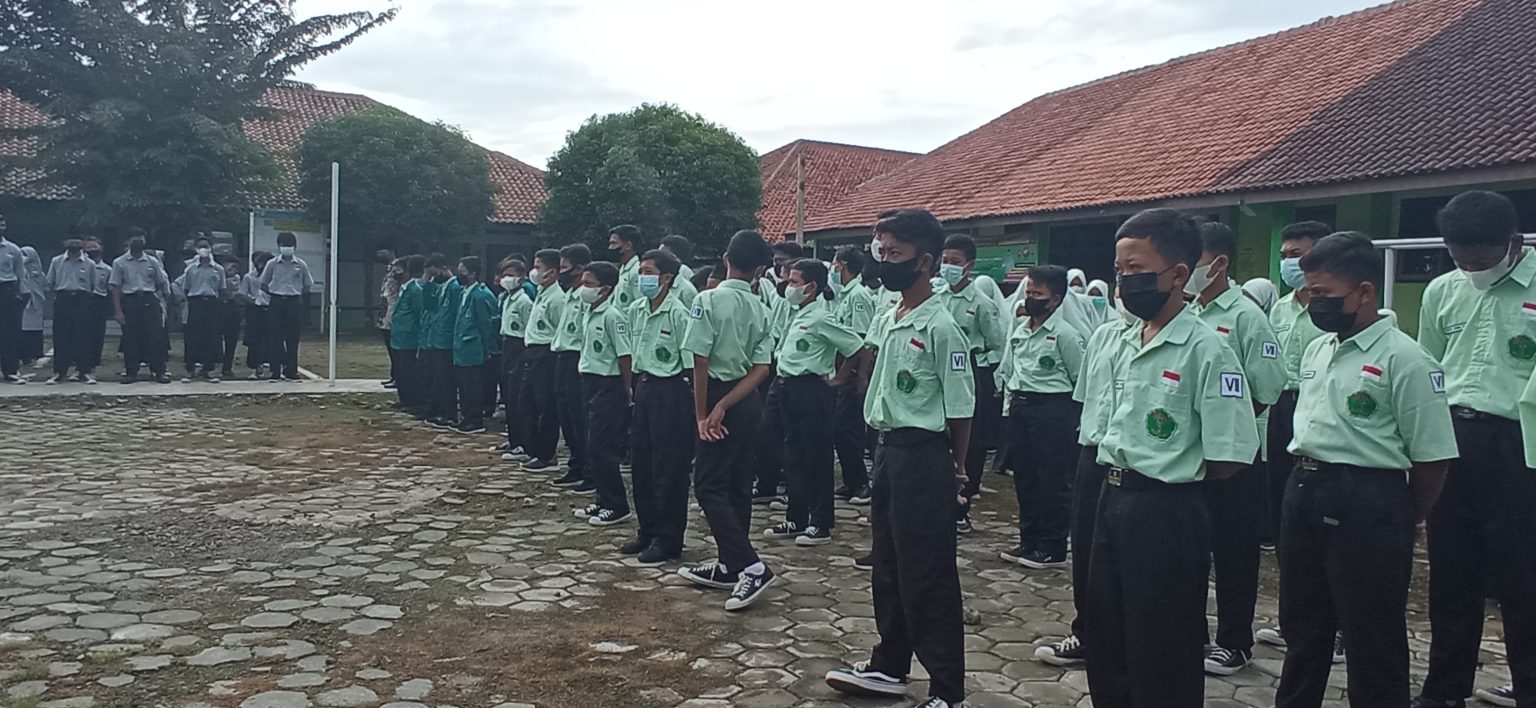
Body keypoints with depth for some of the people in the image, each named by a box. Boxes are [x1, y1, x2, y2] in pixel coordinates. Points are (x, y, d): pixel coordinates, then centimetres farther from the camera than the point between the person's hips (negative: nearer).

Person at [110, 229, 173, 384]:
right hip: (129, 301, -1)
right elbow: (116, 288, 1)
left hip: (149, 301, 1)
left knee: (155, 337, -3)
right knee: (130, 338, 1)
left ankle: (159, 371, 2)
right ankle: (131, 372, 9)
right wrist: (118, 311, -5)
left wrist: (162, 304, 8)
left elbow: (162, 283, 13)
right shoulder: (119, 263, 4)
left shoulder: (153, 262, 8)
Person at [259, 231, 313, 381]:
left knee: (293, 339, 2)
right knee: (275, 338, -1)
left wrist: (296, 293, -1)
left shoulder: (301, 265, 4)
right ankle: (275, 372, 4)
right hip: (276, 303, 0)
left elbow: (307, 286, 10)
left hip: (294, 303, 0)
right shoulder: (272, 264, 3)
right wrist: (274, 293, -1)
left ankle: (291, 372, 9)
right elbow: (263, 285, 10)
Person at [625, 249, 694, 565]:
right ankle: (648, 531, 27)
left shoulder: (678, 313, -15)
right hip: (643, 386, 8)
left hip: (670, 390, -8)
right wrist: (637, 384, 15)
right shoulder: (636, 310, 8)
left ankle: (668, 540, 10)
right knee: (641, 463, 13)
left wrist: (688, 399, -10)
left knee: (669, 468, 0)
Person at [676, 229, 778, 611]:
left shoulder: (709, 300, -13)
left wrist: (703, 414, -10)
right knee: (737, 484, 13)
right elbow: (761, 368, -2)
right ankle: (729, 565, 23)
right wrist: (724, 407, -9)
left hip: (718, 392, -7)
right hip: (748, 401, 7)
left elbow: (700, 362, -16)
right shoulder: (760, 308, 5)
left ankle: (752, 566, -11)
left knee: (709, 485, -3)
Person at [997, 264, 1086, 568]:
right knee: (1024, 478, 13)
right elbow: (1006, 370, 20)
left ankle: (1053, 548, 9)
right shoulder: (1018, 331, 12)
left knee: (1054, 481, 0)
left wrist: (1071, 417, -5)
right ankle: (1029, 541, 25)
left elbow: (1080, 380, -6)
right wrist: (1010, 402, 14)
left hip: (1052, 409, -7)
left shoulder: (1065, 334, -8)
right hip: (1020, 409, 7)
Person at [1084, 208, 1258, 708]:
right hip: (1113, 498, 8)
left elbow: (1229, 460, -17)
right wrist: (1116, 472, 8)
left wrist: (1173, 477, -4)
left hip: (1167, 511, -8)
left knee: (1162, 661, 6)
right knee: (1105, 643, 19)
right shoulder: (1127, 344, 8)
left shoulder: (1206, 350, -16)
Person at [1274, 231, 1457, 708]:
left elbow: (1432, 456, -13)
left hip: (1366, 504, -8)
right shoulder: (1316, 350, 10)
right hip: (1303, 494, 8)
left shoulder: (1403, 359, -14)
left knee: (1372, 639, 5)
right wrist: (1306, 486, 16)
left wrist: (1398, 525, -3)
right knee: (1301, 624, 20)